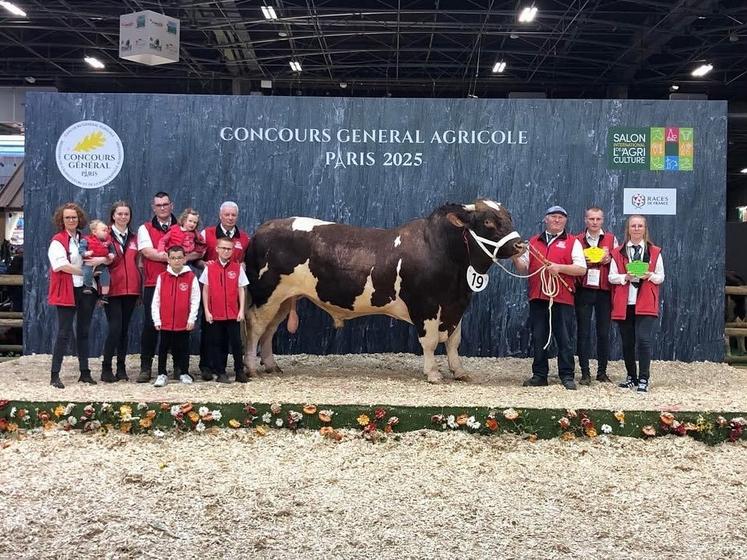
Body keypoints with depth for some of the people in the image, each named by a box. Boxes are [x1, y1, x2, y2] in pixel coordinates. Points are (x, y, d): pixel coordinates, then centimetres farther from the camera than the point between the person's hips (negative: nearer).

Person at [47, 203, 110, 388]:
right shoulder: (58, 241, -3)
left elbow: (108, 257, 14)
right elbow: (61, 265, -15)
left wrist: (102, 259, -9)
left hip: (86, 290, 5)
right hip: (67, 291, -5)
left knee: (83, 331, 10)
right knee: (64, 332, -5)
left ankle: (85, 372, 18)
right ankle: (55, 375, 1)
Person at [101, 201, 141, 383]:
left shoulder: (134, 238, 14)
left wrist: (140, 288, 14)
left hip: (131, 289, 4)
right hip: (112, 289, -4)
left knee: (125, 328, 8)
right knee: (114, 328, -11)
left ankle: (121, 368, 15)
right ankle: (106, 368, -1)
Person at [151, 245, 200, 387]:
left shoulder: (191, 277, -3)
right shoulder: (161, 277, 1)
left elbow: (195, 300, -3)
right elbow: (156, 301, 3)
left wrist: (191, 319, -7)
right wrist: (157, 320, -1)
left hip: (184, 323, -1)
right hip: (165, 322, 1)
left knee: (183, 348, 10)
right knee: (163, 349, 8)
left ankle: (184, 373, 23)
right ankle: (162, 374, 17)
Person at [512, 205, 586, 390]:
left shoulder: (572, 242, 6)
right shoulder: (533, 242, 17)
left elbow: (581, 269, -3)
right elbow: (523, 268, 18)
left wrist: (560, 267, -15)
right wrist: (515, 259, -2)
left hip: (562, 298, -3)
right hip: (537, 298, 4)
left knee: (564, 339, 0)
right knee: (538, 338, 8)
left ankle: (567, 376, 8)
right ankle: (539, 375, 16)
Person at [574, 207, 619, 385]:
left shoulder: (611, 239, 9)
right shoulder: (577, 240, 7)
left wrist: (609, 259, -8)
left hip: (604, 291, 1)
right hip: (583, 291, 0)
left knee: (604, 332, 5)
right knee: (583, 332, 0)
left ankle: (602, 371, 16)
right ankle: (585, 373, 7)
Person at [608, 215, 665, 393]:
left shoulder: (654, 252, 8)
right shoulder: (618, 252, 8)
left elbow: (661, 277, 10)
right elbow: (612, 277, 5)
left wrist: (650, 275, -10)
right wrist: (625, 277, -14)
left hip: (646, 304, -1)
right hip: (624, 304, 2)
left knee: (644, 340, -12)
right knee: (627, 343, 7)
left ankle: (643, 380, -4)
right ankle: (631, 377, 22)